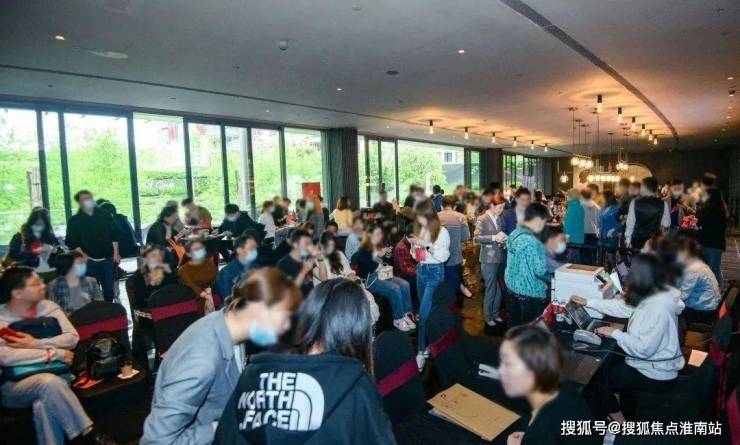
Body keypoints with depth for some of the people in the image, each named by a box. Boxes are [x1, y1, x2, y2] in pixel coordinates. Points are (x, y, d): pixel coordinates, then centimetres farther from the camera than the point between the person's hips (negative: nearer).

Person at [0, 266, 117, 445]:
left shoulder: (48, 307, 5)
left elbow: (72, 338, -4)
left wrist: (36, 344, -17)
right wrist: (56, 353, -18)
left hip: (55, 375, 2)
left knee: (45, 404, -32)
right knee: (49, 382, -34)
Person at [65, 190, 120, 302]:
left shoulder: (105, 216, 7)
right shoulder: (74, 221, 1)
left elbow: (114, 235, 9)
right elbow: (73, 243, -2)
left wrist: (115, 254, 3)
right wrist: (84, 257, -11)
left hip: (107, 259, 2)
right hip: (89, 261, -2)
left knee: (109, 288, 7)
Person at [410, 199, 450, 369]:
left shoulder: (442, 231, -10)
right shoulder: (420, 230, 8)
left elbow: (444, 256, -14)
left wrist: (428, 245, -23)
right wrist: (414, 247, -3)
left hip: (435, 271, -6)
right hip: (420, 270, 7)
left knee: (423, 313, -11)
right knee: (425, 310, 12)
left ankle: (422, 351, -3)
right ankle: (429, 345, 23)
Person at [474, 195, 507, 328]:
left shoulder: (499, 218, 9)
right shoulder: (482, 219, -9)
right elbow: (476, 238, -16)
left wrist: (503, 238, -1)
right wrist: (494, 238, -26)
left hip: (500, 258, 6)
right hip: (489, 259, -6)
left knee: (499, 289, 14)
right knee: (491, 290, 3)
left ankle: (496, 313, 32)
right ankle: (488, 317, 20)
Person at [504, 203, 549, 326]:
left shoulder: (514, 234, 2)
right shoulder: (532, 242, -24)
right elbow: (541, 271, -21)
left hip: (512, 289, 8)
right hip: (529, 294, -8)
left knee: (515, 328, 20)